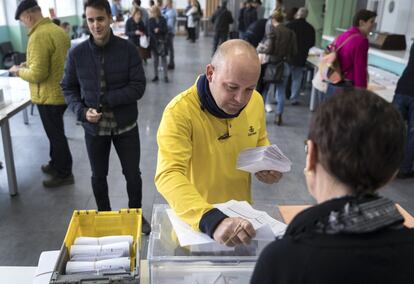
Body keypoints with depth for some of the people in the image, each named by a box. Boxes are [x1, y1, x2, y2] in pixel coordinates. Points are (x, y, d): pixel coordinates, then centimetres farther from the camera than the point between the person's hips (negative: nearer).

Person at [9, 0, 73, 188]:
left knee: (56, 135, 5)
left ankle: (64, 174, 18)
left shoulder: (38, 36, -23)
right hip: (62, 92, 9)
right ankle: (56, 164, 39)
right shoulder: (58, 30, 6)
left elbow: (38, 74, -25)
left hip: (49, 96, -9)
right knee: (56, 133, 22)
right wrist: (30, 65, 16)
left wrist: (19, 71, -7)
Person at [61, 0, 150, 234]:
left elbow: (138, 87, -12)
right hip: (94, 128, 1)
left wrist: (106, 99, -21)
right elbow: (68, 88, 2)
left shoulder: (128, 49, -10)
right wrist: (82, 111, -16)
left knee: (133, 174, 12)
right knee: (99, 176, 17)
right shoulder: (76, 53, -6)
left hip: (126, 125, -1)